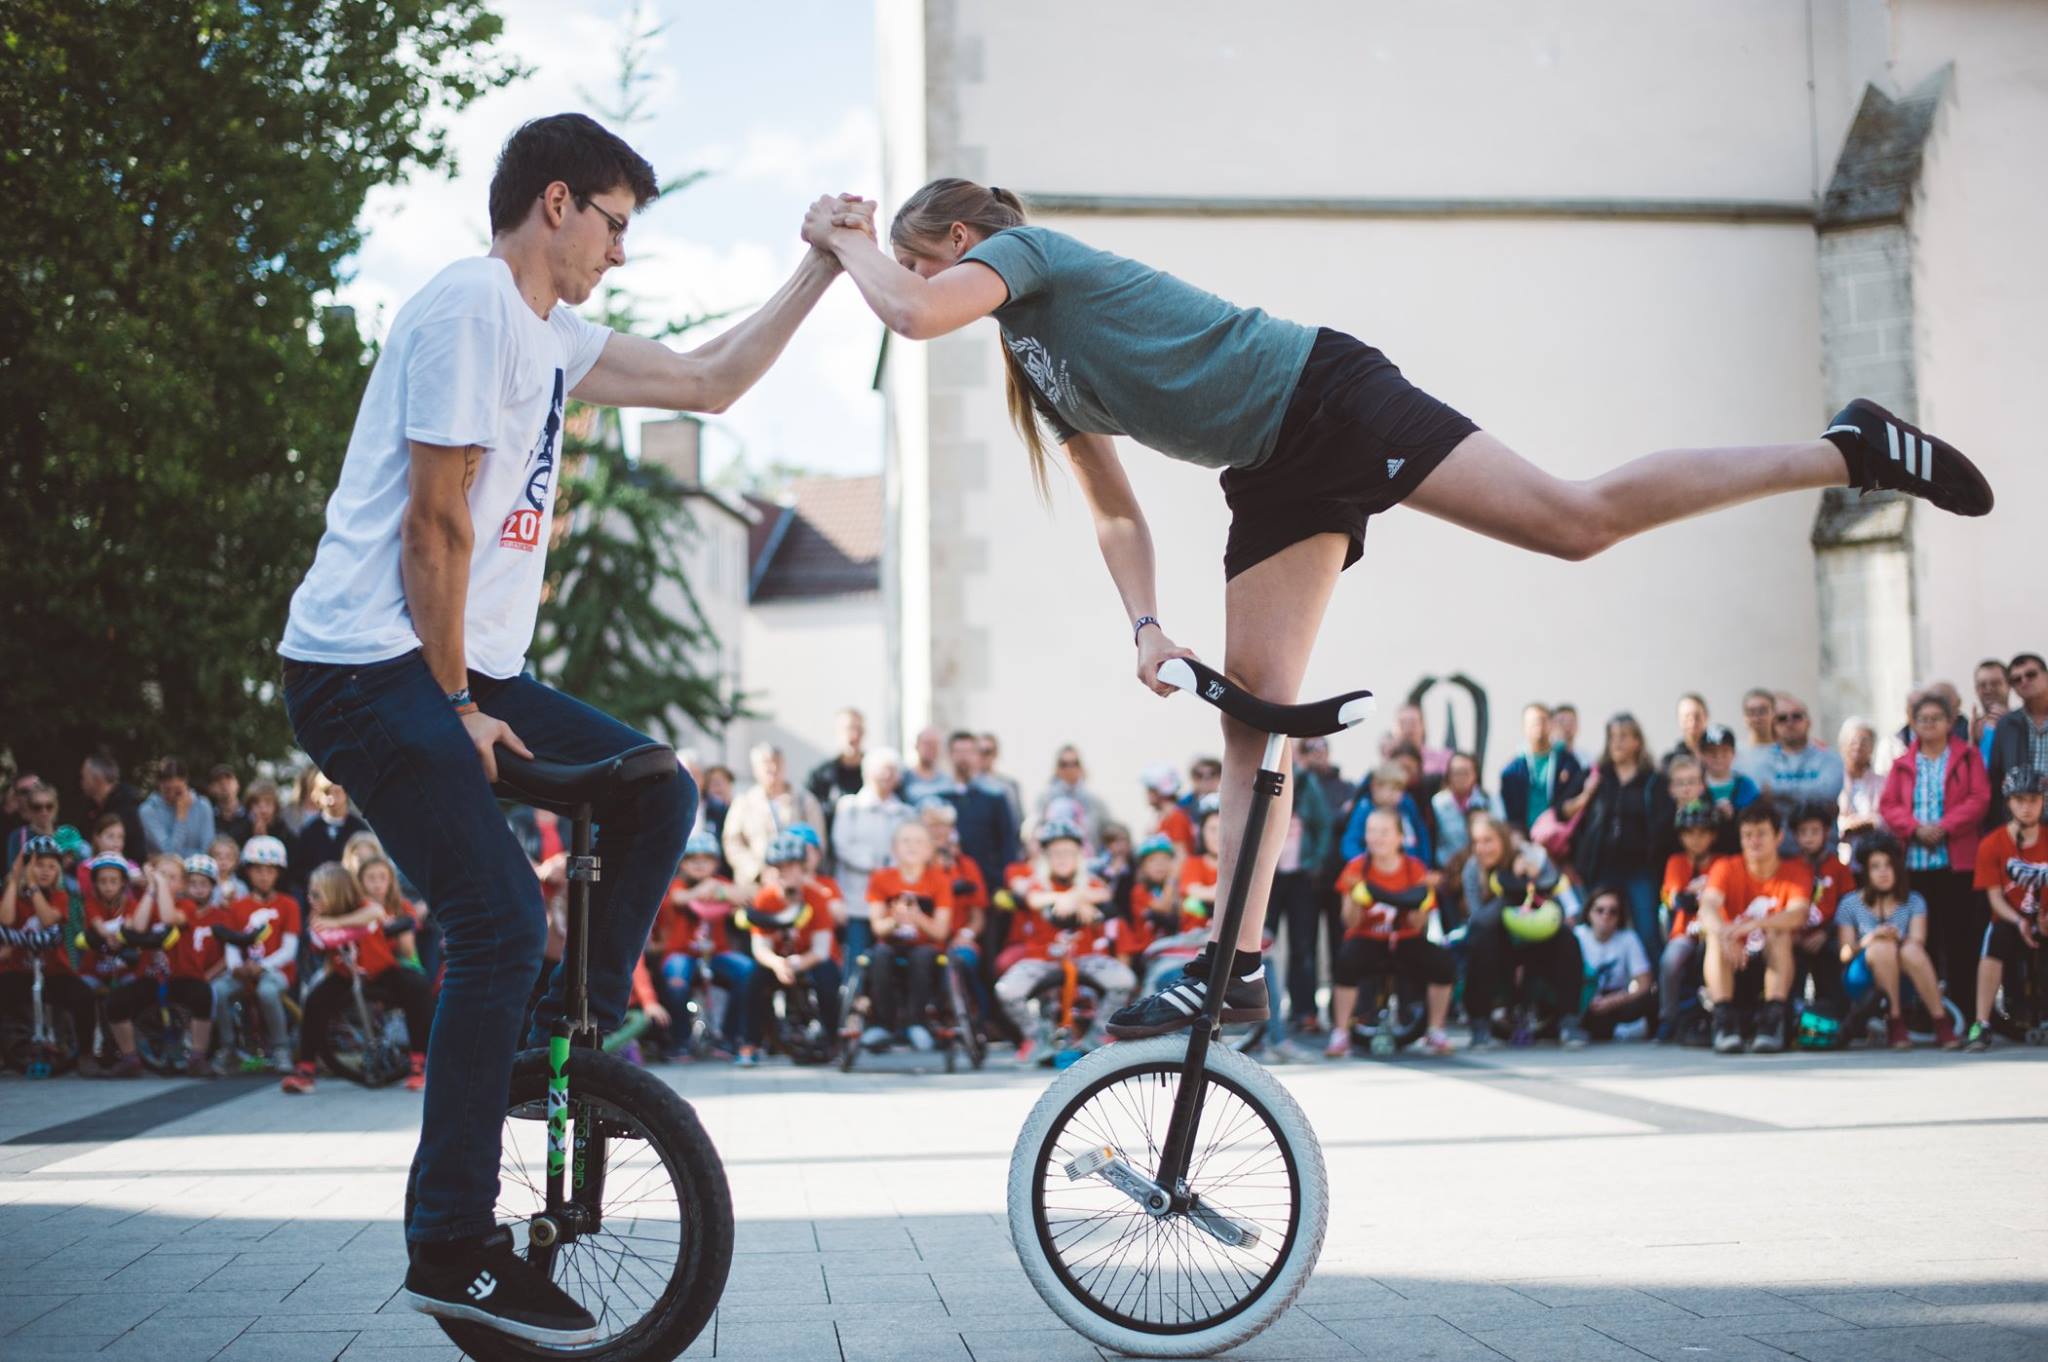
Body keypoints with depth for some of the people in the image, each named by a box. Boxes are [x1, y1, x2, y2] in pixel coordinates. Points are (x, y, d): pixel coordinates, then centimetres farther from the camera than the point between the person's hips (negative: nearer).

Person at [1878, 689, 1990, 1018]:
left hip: (1958, 862, -2)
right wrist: (1915, 828, -10)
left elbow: (1979, 799, -3)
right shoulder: (1903, 764, 13)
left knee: (1960, 940, -2)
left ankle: (1964, 1010, 2)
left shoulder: (1967, 756, 7)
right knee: (1922, 939, 3)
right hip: (1914, 862, 2)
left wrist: (1945, 827, -14)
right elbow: (1888, 805, 7)